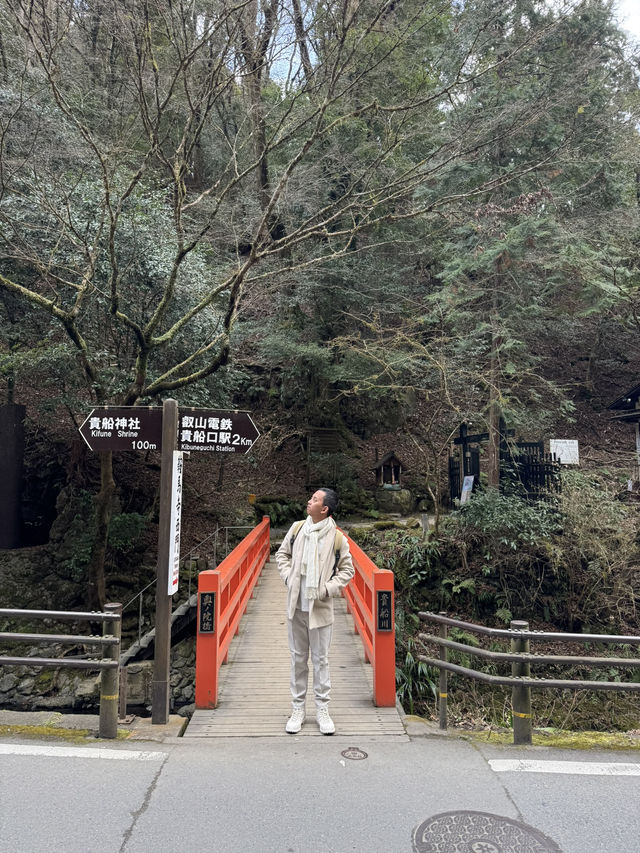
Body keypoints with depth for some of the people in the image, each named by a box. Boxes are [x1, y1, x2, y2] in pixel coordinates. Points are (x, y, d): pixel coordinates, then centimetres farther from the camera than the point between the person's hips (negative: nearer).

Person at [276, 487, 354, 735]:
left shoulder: (337, 538, -8)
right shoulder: (297, 528, 2)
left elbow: (347, 570, 1)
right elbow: (282, 554, 14)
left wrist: (328, 589, -10)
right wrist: (288, 577, -1)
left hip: (320, 608, -3)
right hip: (296, 605, 3)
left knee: (321, 659, 7)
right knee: (297, 659, 12)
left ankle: (322, 710, 21)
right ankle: (298, 709, 25)